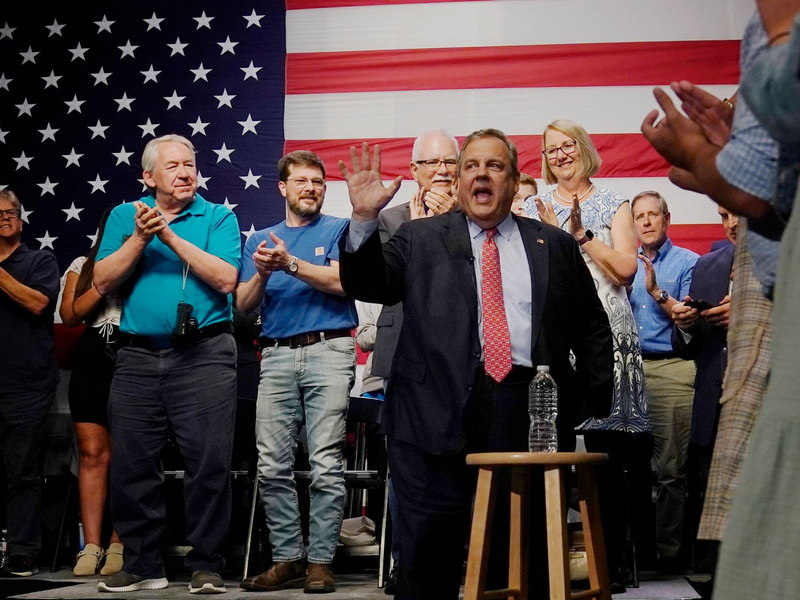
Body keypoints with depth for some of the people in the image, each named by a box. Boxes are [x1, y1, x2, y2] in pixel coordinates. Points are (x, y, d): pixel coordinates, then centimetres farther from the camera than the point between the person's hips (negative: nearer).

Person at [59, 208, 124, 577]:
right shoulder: (82, 266, 15)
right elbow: (70, 315, 4)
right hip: (92, 360, 2)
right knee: (92, 453, -3)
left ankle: (118, 545, 1)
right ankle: (91, 547, -3)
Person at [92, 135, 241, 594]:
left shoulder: (218, 218, 5)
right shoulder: (125, 216, 13)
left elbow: (226, 279, -10)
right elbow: (103, 282, 3)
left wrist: (171, 236, -12)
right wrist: (140, 238, -9)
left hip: (204, 354, -3)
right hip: (138, 356, 3)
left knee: (210, 462, -6)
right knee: (131, 465, 5)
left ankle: (207, 565, 3)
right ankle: (142, 565, 16)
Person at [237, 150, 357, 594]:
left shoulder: (340, 230, 9)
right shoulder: (260, 240, 19)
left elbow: (341, 281, -8)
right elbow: (243, 306, 12)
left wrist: (290, 264, -15)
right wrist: (261, 274, -7)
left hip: (328, 352, -3)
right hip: (277, 356, 4)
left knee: (326, 466, -7)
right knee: (272, 466, -1)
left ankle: (321, 562, -2)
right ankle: (287, 559, 6)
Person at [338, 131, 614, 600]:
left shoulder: (556, 246, 15)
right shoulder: (421, 240, 13)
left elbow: (592, 328, 15)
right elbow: (367, 286, 3)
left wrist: (598, 402, 4)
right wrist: (364, 219, -11)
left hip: (531, 413, 1)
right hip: (441, 414, -1)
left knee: (530, 562, 6)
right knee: (429, 560, 1)